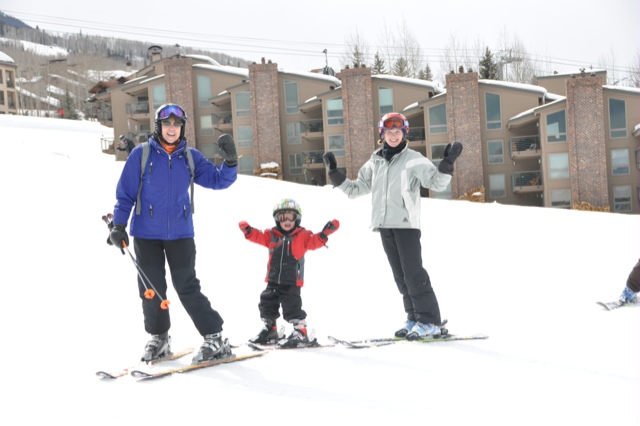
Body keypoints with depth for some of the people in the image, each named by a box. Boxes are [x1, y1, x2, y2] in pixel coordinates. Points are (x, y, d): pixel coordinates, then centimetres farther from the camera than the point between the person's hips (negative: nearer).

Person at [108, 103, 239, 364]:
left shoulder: (190, 157, 5)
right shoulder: (141, 155, -1)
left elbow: (218, 180, 1)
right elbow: (125, 193, 2)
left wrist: (230, 162, -17)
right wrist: (119, 225, -5)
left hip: (180, 233, 0)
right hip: (146, 234, 0)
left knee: (187, 288, -4)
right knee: (151, 289, 5)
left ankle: (215, 340, 3)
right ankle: (158, 338, 24)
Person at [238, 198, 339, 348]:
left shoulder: (302, 236, -3)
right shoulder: (272, 235, 4)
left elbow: (314, 241, -11)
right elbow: (259, 237, 3)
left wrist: (324, 234, -28)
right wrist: (248, 230, -15)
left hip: (292, 282, -5)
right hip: (273, 281, 5)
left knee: (292, 307, -10)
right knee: (267, 303, 13)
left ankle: (300, 332, 2)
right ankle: (270, 330, 31)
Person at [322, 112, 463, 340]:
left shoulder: (414, 159, -1)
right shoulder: (374, 162, 14)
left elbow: (437, 183, -8)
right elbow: (355, 189, 21)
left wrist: (447, 163, -22)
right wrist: (334, 174, 14)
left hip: (407, 224, -5)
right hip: (385, 226, 6)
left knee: (413, 273, -9)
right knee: (400, 275, 8)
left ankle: (429, 320, -2)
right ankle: (414, 318, 16)